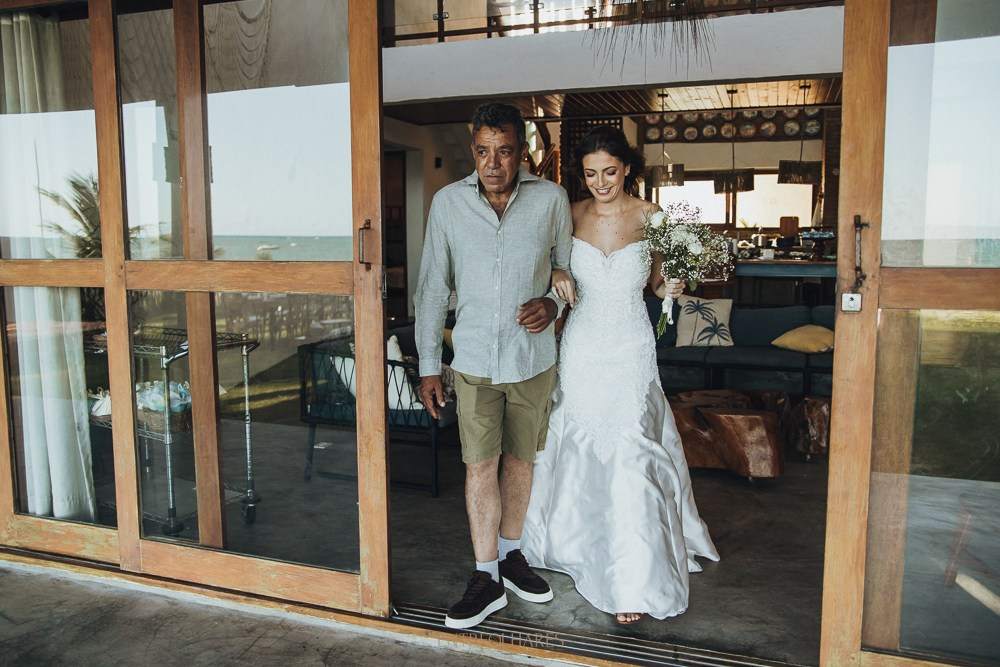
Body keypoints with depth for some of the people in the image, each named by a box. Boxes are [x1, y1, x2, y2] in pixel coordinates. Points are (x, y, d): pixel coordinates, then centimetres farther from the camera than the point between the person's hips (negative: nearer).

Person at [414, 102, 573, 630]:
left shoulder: (551, 199, -4)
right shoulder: (448, 202, -4)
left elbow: (568, 266, 9)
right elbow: (432, 287, 0)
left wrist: (553, 302, -14)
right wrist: (428, 365, 0)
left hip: (533, 358, 1)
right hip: (474, 359, -1)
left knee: (519, 459, 13)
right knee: (479, 466, 1)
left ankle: (510, 554, 33)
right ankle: (486, 578, 16)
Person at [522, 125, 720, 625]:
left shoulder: (651, 218, -3)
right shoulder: (572, 215, 1)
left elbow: (655, 278, 8)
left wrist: (668, 288, -14)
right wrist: (555, 275, -13)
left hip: (630, 350, -2)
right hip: (581, 348, 2)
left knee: (628, 457, -7)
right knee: (580, 453, 13)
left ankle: (632, 581, 5)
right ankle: (581, 545, 37)